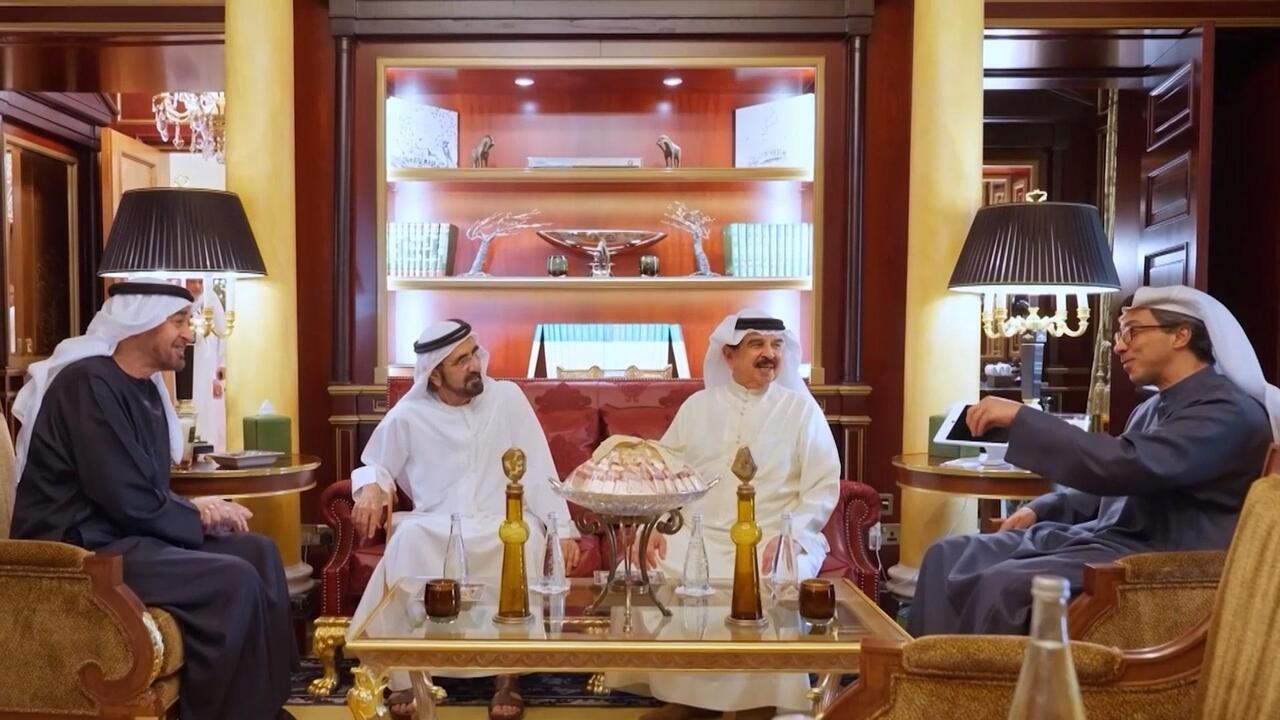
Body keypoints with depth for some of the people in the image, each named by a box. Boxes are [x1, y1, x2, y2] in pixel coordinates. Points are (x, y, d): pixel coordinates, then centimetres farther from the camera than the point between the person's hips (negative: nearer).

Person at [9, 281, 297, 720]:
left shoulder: (145, 386, 11)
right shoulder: (89, 383, -18)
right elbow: (128, 500, -23)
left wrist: (194, 509, -4)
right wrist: (197, 516, -8)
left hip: (128, 532, 9)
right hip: (81, 549, -9)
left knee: (259, 552, -3)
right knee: (234, 581, -23)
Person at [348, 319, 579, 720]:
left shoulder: (507, 398, -1)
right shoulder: (407, 416, 0)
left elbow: (538, 469, -2)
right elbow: (377, 465, 14)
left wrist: (561, 529, -9)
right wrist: (371, 488, -12)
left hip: (503, 521, 0)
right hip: (434, 525, 0)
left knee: (527, 541, -34)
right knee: (408, 540, -33)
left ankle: (507, 675, -18)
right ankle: (408, 674, -19)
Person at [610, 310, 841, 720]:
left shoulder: (801, 408, 6)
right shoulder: (697, 405, 13)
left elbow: (823, 487, -1)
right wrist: (656, 526, -7)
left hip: (775, 539, -2)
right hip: (698, 534, 3)